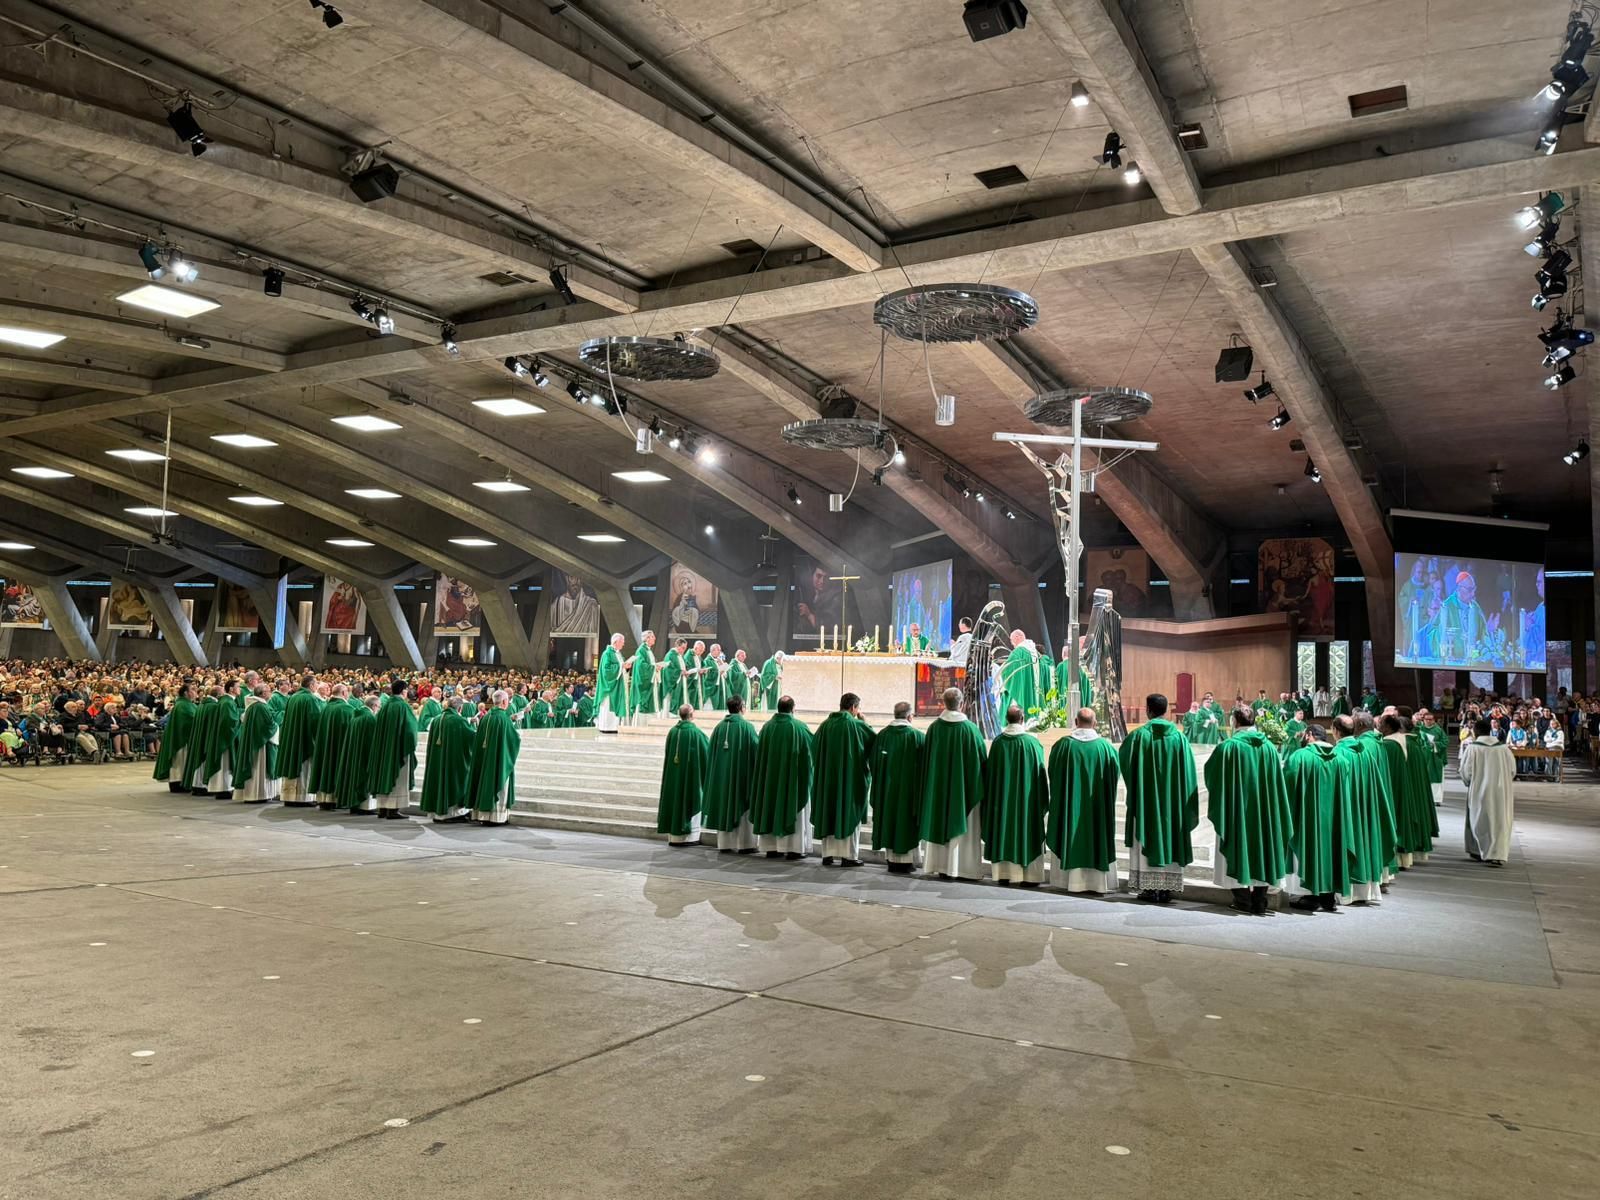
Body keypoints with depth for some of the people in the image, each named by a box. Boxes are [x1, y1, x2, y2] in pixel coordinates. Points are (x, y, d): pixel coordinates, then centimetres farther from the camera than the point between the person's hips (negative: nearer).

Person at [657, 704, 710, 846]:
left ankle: (673, 837, 12)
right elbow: (708, 749, -2)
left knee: (674, 799, 10)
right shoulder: (695, 732, -14)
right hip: (690, 773, -5)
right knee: (690, 802, 3)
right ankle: (688, 836, 4)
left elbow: (668, 754, 7)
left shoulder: (673, 731, -1)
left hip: (674, 773, 5)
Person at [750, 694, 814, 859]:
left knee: (771, 808, 11)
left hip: (770, 776, 4)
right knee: (793, 809, 4)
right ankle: (794, 848, 1)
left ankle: (771, 847, 13)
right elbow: (813, 744, 2)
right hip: (793, 777, -4)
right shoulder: (799, 727, -11)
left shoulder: (767, 726, -1)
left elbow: (760, 753, 6)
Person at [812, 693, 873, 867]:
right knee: (849, 814, 4)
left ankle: (828, 854, 12)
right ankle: (849, 855, 4)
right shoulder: (857, 725, -11)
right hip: (851, 779, -4)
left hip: (827, 778, 4)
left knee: (828, 813, 10)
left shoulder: (825, 725, 2)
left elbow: (815, 749, 8)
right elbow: (874, 740, 1)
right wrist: (863, 720, 8)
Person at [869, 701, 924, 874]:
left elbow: (874, 762, 5)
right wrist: (921, 787, 7)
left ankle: (891, 859, 15)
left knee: (889, 817, 11)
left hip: (886, 787, 3)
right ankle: (906, 861, 5)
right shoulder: (916, 735, -11)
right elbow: (923, 764, -7)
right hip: (909, 787, -3)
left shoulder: (882, 734, -1)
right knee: (907, 820, 4)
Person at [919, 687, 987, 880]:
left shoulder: (934, 727, -4)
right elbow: (981, 759, -6)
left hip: (937, 784, 3)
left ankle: (940, 867, 13)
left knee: (939, 822, 11)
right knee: (962, 825, 4)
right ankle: (960, 867, 4)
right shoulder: (970, 728, -12)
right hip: (964, 785, -3)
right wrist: (980, 787, 7)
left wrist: (929, 783, 16)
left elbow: (926, 758, 4)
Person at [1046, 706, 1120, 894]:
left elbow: (1053, 773, 0)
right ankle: (1097, 879, 8)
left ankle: (1071, 878, 7)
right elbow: (1116, 771, 6)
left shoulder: (1063, 745, -8)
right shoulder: (1105, 746, -5)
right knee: (1095, 834, 8)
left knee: (1071, 835, 7)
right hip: (1096, 802, 1)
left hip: (1069, 800, -1)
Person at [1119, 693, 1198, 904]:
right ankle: (1167, 888, 7)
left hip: (1146, 798, -2)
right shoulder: (1178, 736, 0)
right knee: (1170, 838, 7)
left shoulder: (1139, 735, -9)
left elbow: (1123, 759, 2)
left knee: (1147, 839, 4)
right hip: (1172, 799, 2)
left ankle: (1148, 887, 3)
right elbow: (1187, 771, 3)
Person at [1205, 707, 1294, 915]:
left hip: (1237, 808, -3)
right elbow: (1277, 780, 6)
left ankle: (1243, 900, 8)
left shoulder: (1229, 746, -12)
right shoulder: (1269, 746, 0)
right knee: (1262, 846, 9)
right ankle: (1260, 902, 10)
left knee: (1239, 849, 6)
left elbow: (1211, 771, 0)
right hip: (1264, 810, 3)